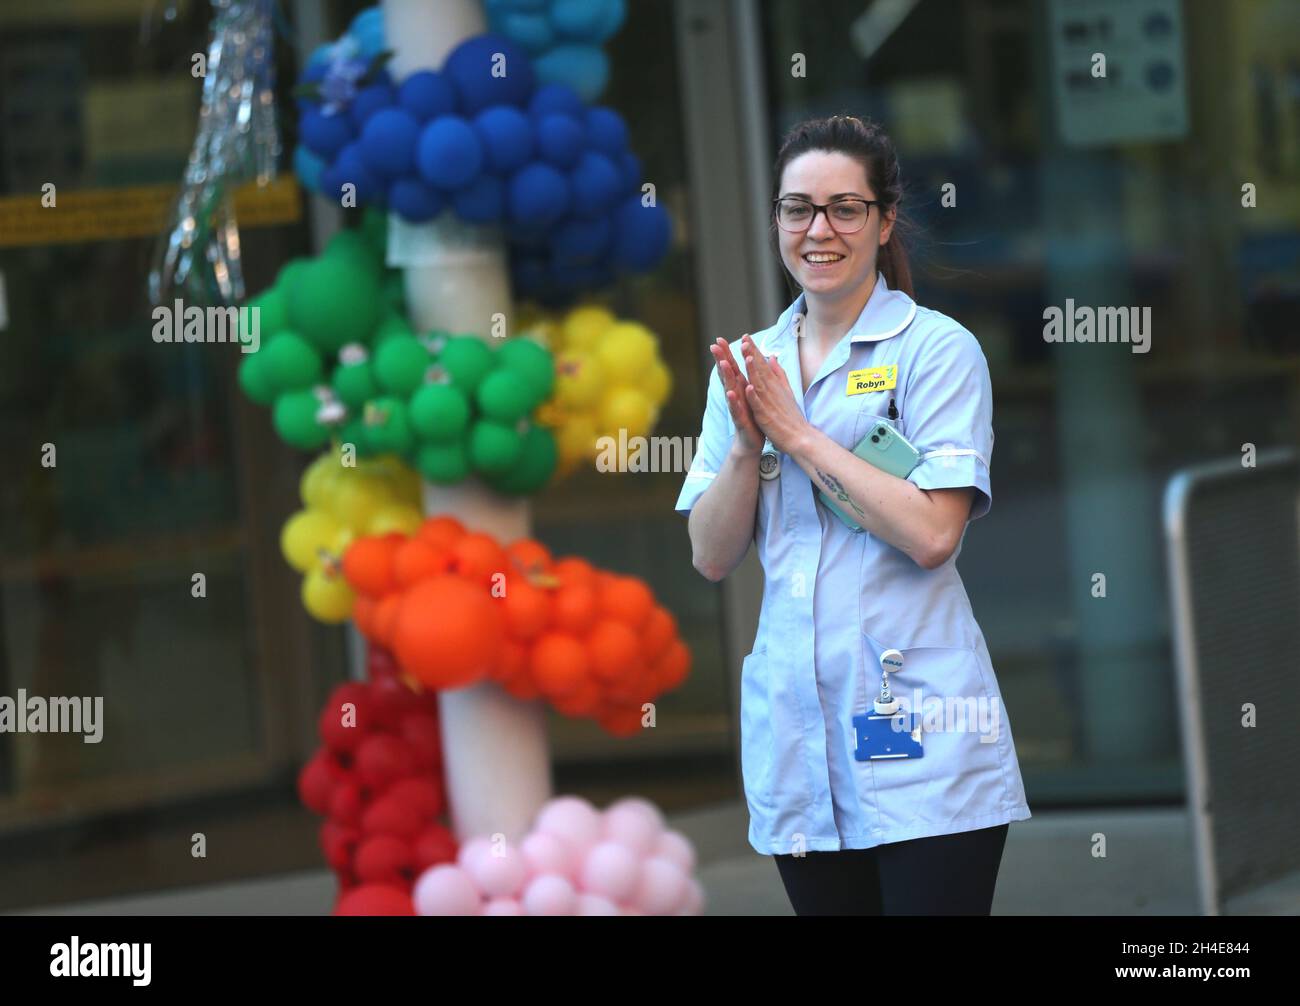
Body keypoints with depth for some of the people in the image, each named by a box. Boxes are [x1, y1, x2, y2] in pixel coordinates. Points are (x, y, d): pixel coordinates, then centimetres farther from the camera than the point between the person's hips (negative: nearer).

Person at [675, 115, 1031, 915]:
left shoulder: (937, 350, -3)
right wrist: (748, 443, -8)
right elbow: (713, 557, 9)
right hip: (796, 727, 5)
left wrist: (799, 435, -11)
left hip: (917, 724, -5)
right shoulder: (748, 366, 13)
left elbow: (932, 534, -14)